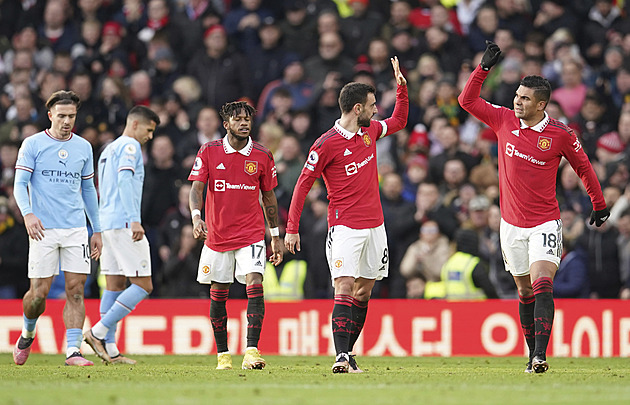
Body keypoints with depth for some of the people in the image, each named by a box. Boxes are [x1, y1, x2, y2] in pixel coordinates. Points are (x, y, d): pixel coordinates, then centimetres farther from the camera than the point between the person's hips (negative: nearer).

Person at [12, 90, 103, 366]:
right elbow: (20, 184, -5)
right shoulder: (32, 145, 0)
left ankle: (73, 351, -6)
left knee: (76, 290, -6)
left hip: (76, 229, 3)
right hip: (43, 229, -3)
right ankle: (27, 335, 25)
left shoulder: (83, 147, 12)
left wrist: (97, 230, 17)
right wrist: (28, 214, -23)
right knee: (39, 292, -3)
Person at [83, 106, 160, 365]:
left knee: (115, 285, 8)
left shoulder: (109, 149, 23)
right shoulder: (130, 146, -6)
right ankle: (98, 332, -13)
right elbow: (125, 180, -20)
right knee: (143, 285, -8)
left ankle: (110, 349, 4)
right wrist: (134, 220, -26)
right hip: (123, 222, -10)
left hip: (107, 224, 10)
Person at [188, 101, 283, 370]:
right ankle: (222, 354, 20)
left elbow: (269, 197, 10)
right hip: (217, 234, 1)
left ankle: (252, 351, -21)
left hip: (251, 234, -1)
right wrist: (196, 217, -25)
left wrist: (275, 237, 11)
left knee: (255, 285, -17)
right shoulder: (209, 152, -2)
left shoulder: (262, 156, 1)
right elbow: (196, 188, -6)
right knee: (218, 294, 7)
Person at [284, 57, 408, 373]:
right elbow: (303, 184, -6)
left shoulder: (370, 131, 9)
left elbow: (399, 121, 31)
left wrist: (401, 86, 18)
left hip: (374, 225, 7)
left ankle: (348, 353, 13)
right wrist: (292, 228, -8)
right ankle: (342, 357, -21)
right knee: (345, 288, -15)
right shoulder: (327, 144, -11)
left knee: (364, 291, 7)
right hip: (344, 227, -7)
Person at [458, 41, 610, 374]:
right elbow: (468, 100, 4)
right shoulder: (504, 120, -1)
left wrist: (599, 205, 13)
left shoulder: (560, 134, -8)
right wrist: (483, 68, -7)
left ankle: (541, 355, -26)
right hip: (511, 224, 4)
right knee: (525, 290, 11)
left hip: (545, 223, -4)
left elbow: (582, 166, 6)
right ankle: (532, 353, 21)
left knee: (542, 283, -19)